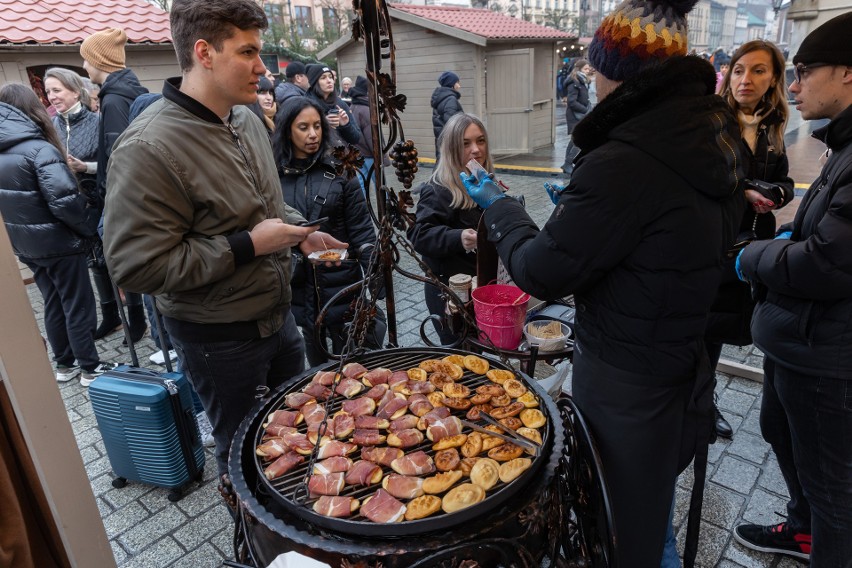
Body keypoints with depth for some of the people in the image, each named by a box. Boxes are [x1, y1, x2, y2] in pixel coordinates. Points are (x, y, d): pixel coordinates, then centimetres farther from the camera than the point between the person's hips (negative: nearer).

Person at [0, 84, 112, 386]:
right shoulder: (39, 150, -18)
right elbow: (65, 201, -25)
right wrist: (90, 227, -9)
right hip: (58, 243, -7)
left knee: (53, 305, 19)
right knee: (78, 306, 5)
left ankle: (64, 364, 30)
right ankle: (90, 368, 15)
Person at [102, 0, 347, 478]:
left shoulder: (246, 120, 2)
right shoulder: (149, 148, -23)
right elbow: (137, 266, -25)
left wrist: (299, 231, -2)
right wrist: (247, 246, -24)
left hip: (277, 313, 8)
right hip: (219, 337, -7)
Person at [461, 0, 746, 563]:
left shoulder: (624, 162, -28)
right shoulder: (715, 139, 1)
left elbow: (541, 272, -19)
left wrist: (500, 206, -3)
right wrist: (579, 203, 18)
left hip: (624, 387, -8)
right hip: (681, 367, 9)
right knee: (650, 522, 30)